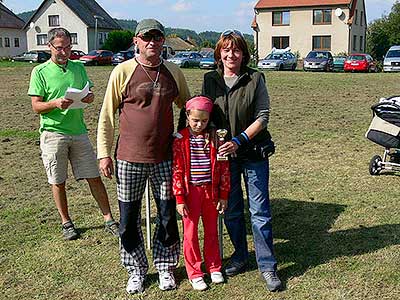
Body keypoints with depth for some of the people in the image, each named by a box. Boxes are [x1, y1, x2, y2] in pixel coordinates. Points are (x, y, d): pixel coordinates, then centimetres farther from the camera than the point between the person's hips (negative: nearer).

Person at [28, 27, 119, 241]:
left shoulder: (78, 67, 9)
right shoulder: (40, 72, -2)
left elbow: (89, 93, 16)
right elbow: (36, 106, -4)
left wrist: (89, 98, -9)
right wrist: (55, 103, -24)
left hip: (78, 131, 3)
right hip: (54, 133, -3)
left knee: (94, 177, 4)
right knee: (58, 182, 7)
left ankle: (109, 220, 12)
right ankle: (66, 223, 24)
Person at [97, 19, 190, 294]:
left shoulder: (174, 73, 4)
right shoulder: (123, 72, -5)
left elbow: (188, 106, 19)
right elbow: (107, 115, -1)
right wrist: (104, 153, -4)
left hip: (164, 158, 2)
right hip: (129, 159, -2)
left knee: (168, 217, 10)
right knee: (129, 219, 8)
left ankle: (165, 267, 30)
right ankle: (136, 270, 28)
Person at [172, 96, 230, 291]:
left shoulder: (215, 138, -3)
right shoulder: (180, 140, -8)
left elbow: (224, 168, 1)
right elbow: (177, 171, -8)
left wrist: (223, 196, 0)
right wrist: (179, 199, -10)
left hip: (211, 191, 2)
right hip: (191, 192, -2)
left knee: (212, 231, 15)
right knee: (190, 233, 7)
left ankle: (214, 268, 31)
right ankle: (194, 273, 19)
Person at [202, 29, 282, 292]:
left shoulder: (255, 79, -6)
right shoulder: (210, 80, 4)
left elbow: (263, 117, -9)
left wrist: (240, 140, -19)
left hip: (253, 152, -3)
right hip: (223, 153, 3)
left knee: (260, 211, 0)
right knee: (231, 210, 12)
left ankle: (267, 266, 11)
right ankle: (240, 257, 30)